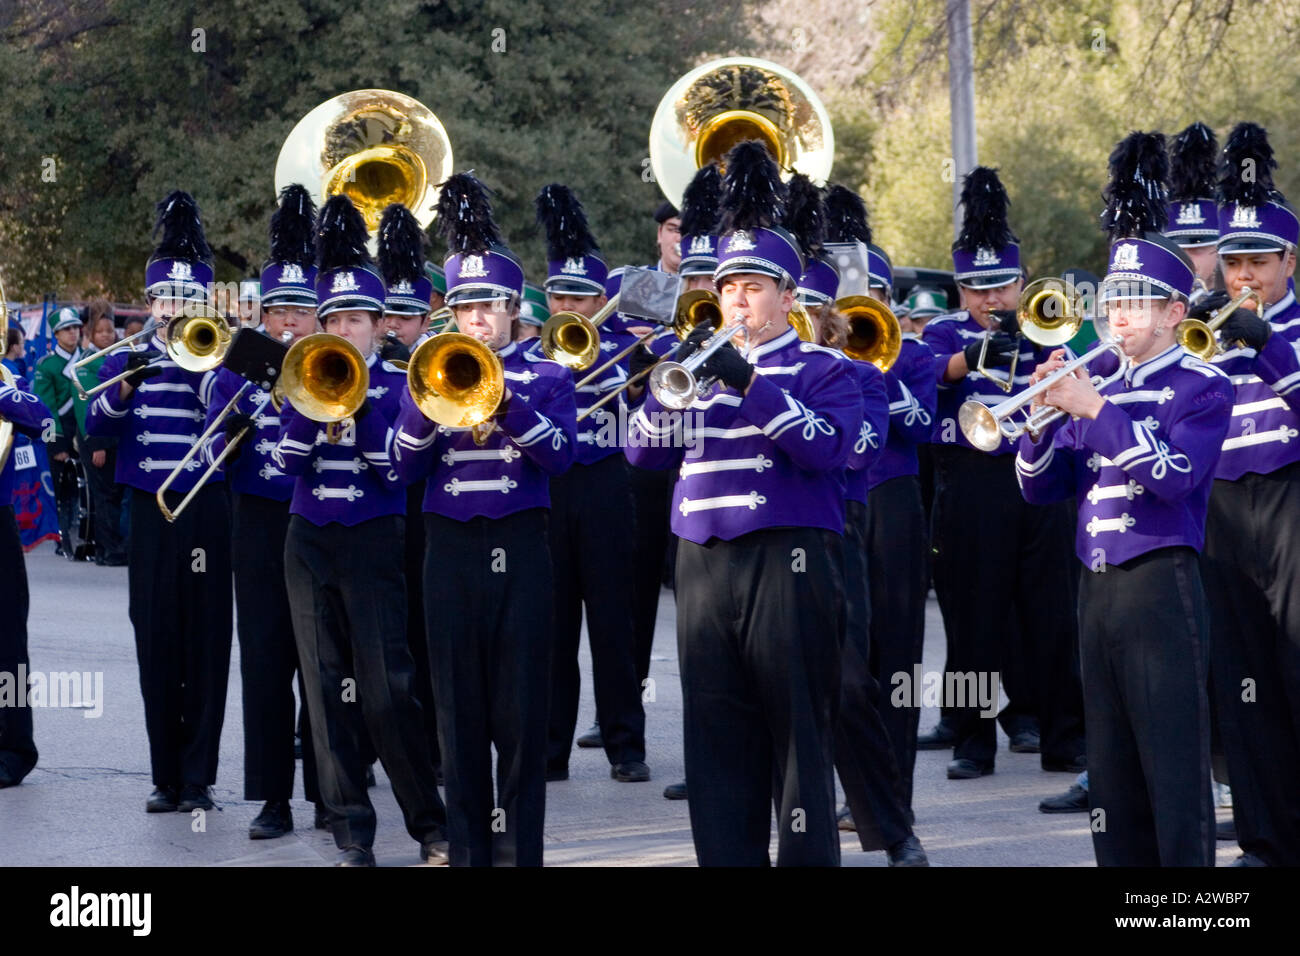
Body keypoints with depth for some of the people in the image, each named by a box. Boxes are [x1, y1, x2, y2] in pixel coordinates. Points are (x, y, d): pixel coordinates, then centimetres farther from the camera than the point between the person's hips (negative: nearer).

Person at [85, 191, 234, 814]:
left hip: (205, 512, -2)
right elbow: (96, 425, -6)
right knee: (156, 646, 4)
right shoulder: (126, 359, 8)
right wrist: (123, 387, -22)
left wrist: (203, 365, -22)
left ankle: (198, 779, 4)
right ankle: (166, 778, 12)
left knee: (205, 645, -2)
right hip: (150, 516, 2)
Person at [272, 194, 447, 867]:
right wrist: (313, 401, -15)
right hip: (310, 543, 3)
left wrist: (359, 405, -18)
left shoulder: (398, 385, 0)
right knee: (328, 690, 3)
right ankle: (352, 835, 8)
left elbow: (396, 469, -12)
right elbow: (288, 461, -4)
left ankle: (432, 826, 5)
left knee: (388, 690, -8)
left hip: (373, 541, -3)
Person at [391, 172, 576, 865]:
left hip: (518, 546, -2)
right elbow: (403, 464, 1)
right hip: (450, 548, 2)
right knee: (459, 703, 5)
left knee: (520, 703, -3)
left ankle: (519, 847, 2)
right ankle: (467, 845, 12)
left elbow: (559, 455, -12)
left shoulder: (547, 377, 4)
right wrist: (430, 405, -15)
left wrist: (506, 401, -23)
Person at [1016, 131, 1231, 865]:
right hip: (1097, 588, 7)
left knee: (1175, 770, -6)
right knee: (1113, 775, 10)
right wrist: (1042, 418, -5)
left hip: (1161, 589, -7)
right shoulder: (1099, 391, 16)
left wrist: (1094, 408, -22)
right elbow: (1043, 487, 13)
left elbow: (1173, 474, -20)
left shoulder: (1202, 387, -4)